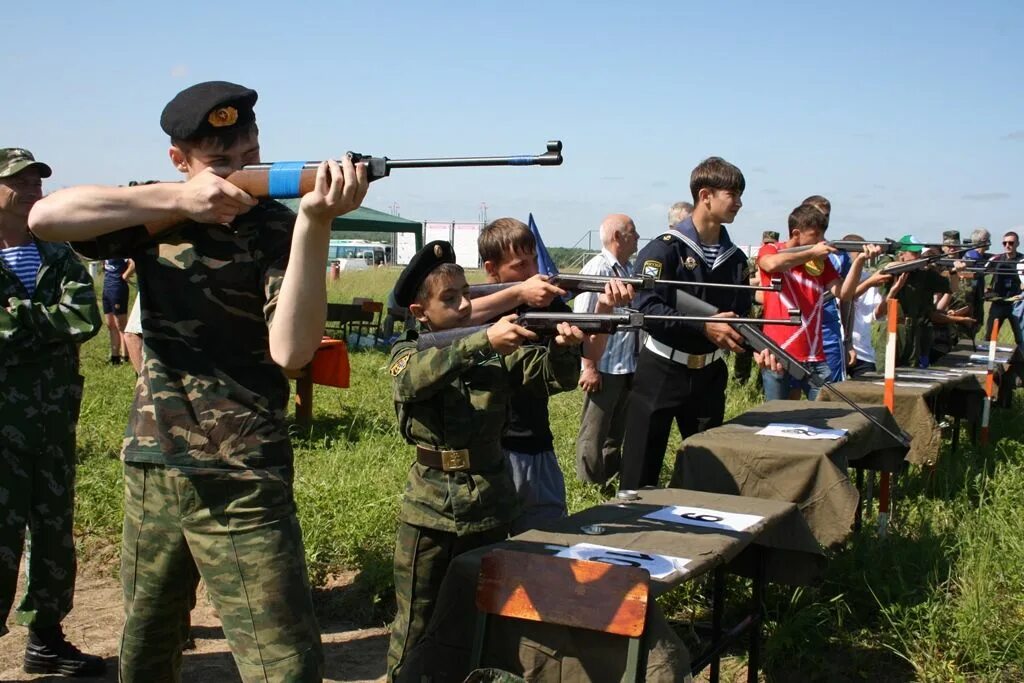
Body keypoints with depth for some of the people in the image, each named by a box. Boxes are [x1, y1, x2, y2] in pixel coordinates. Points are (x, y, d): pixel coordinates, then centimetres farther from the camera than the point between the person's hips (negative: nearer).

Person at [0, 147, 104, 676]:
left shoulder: (59, 258, 8)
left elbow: (85, 318, -9)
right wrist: (47, 320, -14)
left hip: (56, 417, 5)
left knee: (55, 529, 13)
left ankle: (46, 637, 27)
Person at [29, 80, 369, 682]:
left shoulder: (276, 229, -6)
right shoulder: (158, 212, 5)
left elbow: (291, 350, -22)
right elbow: (46, 216, -13)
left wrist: (315, 222, -33)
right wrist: (177, 200, -22)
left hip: (242, 482, -4)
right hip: (152, 470, 4)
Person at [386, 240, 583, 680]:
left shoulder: (498, 350, 3)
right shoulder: (406, 353, -4)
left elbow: (551, 378, -4)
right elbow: (417, 375, -27)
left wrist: (564, 349, -27)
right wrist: (484, 342, -41)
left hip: (490, 506, 3)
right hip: (430, 510, -2)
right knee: (416, 625, 8)